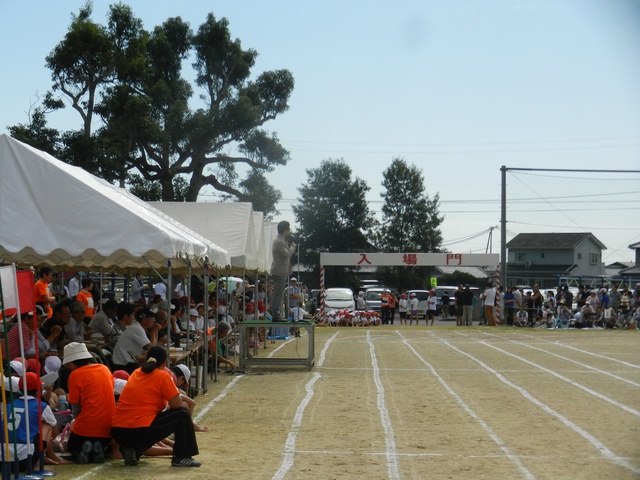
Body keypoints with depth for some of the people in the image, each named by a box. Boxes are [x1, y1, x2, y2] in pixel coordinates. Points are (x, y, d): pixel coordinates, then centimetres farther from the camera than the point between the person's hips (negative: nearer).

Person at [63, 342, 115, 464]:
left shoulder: (75, 375, -8)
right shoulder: (105, 369, 8)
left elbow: (75, 407, -6)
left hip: (86, 427, -4)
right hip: (108, 426, 4)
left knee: (72, 448, 24)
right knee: (100, 445, 32)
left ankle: (84, 448, -9)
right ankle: (98, 449, -2)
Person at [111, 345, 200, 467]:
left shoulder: (136, 373, 18)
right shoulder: (162, 376, -2)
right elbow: (177, 404, -4)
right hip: (141, 430, -7)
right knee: (183, 414, 8)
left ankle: (131, 449, 11)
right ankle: (181, 457, 8)